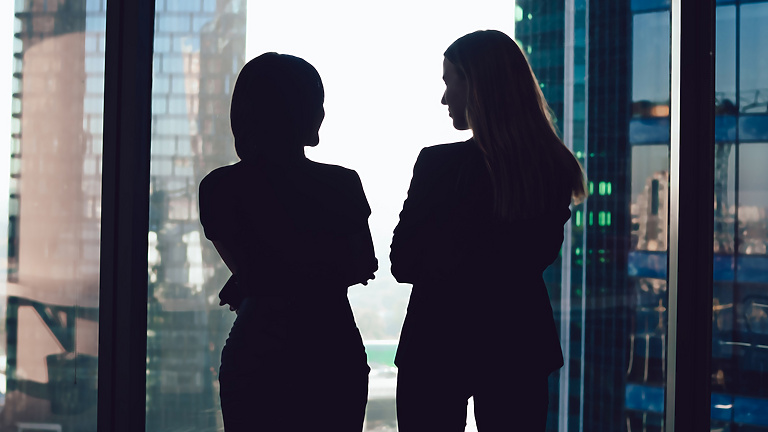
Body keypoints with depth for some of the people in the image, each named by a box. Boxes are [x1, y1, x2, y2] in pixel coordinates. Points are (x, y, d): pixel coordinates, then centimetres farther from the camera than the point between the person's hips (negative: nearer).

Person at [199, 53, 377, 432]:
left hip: (253, 351, 1)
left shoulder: (219, 189, -5)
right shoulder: (340, 185, -8)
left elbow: (243, 269, 7)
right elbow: (363, 268, 5)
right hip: (332, 353, -1)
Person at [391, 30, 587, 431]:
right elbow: (539, 258, 9)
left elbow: (402, 264, -7)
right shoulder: (555, 168, -3)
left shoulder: (439, 164, -16)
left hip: (438, 345, -4)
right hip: (520, 347, 4)